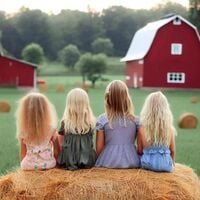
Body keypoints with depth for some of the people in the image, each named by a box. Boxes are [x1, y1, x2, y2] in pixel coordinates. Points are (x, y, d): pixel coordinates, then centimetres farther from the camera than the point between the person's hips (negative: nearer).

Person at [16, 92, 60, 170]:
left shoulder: (23, 132, -12)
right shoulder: (51, 130, -14)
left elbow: (23, 153, -2)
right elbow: (56, 151, -4)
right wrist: (55, 162, 13)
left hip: (28, 166, 1)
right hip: (48, 165, -1)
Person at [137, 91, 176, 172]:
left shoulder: (142, 129, -13)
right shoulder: (170, 129, -10)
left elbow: (139, 151, -3)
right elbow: (173, 151, 1)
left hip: (147, 165, -1)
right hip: (166, 166, 1)